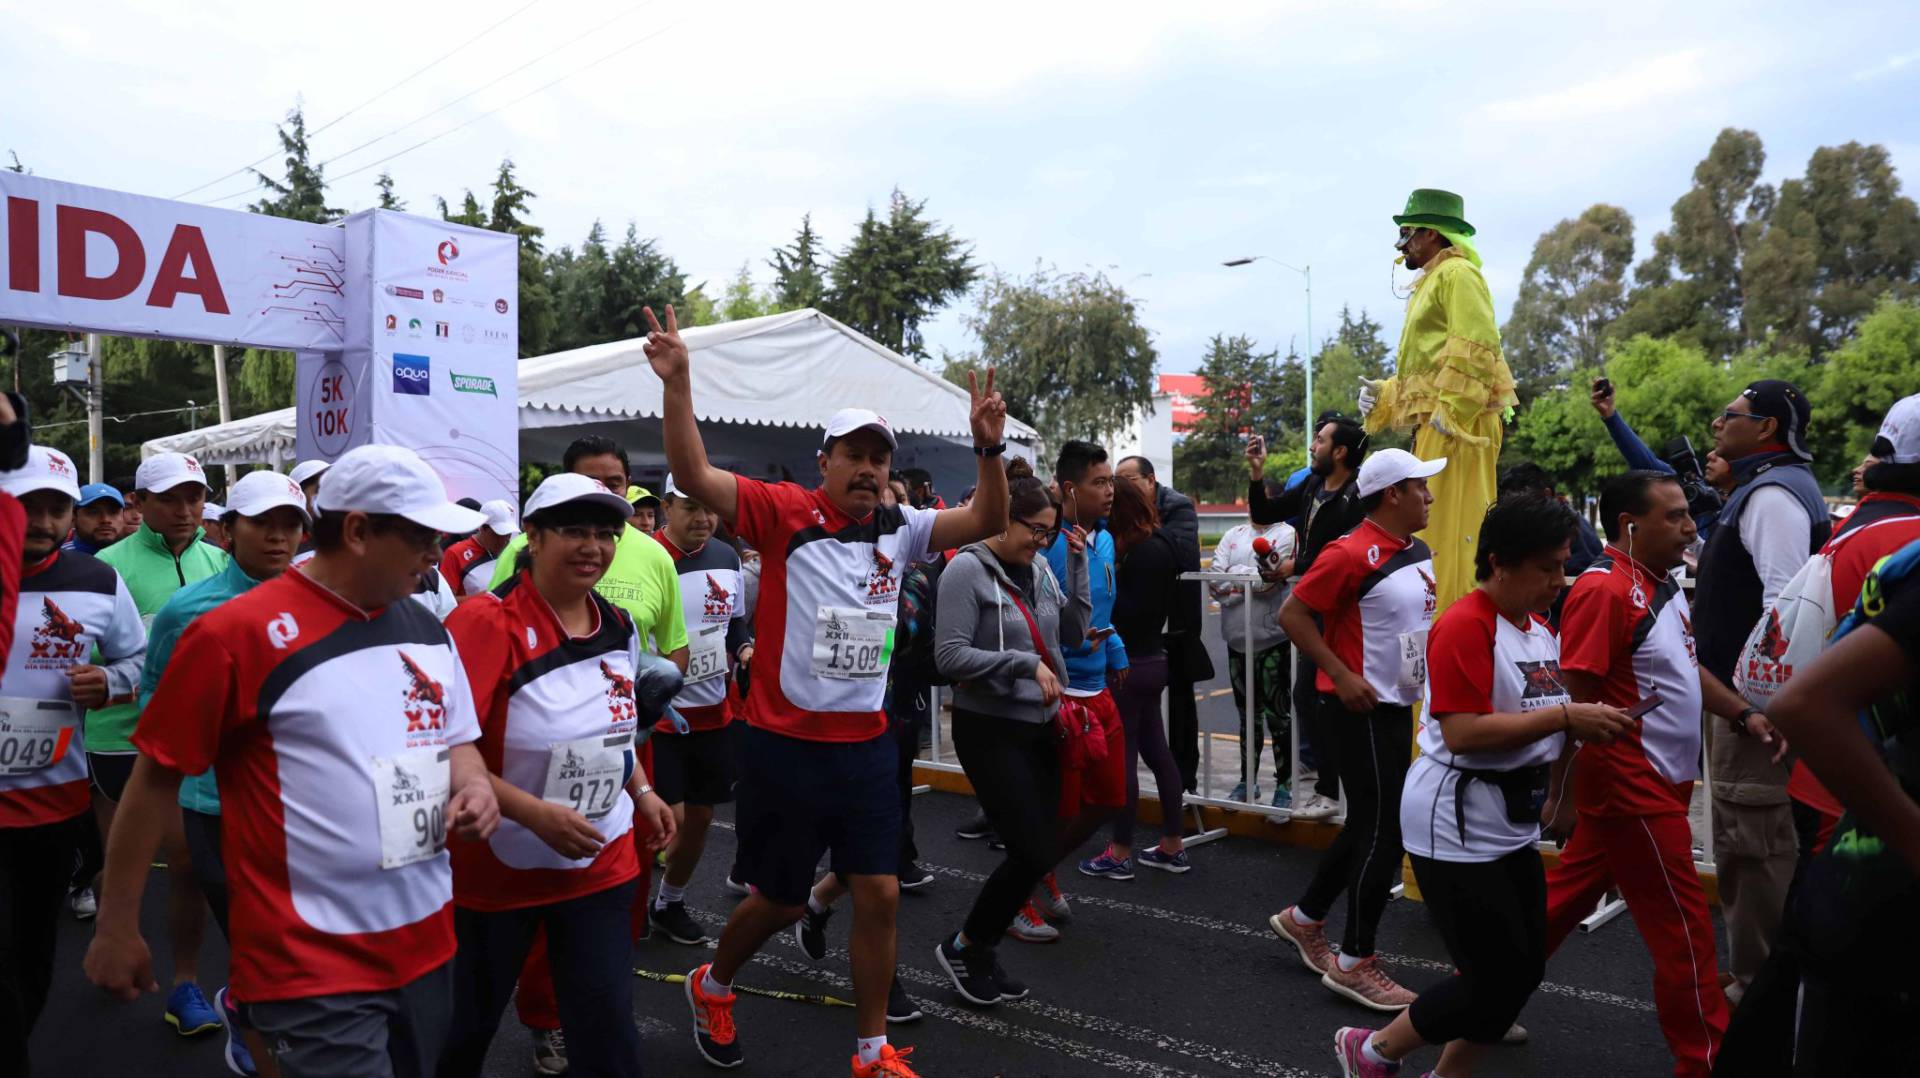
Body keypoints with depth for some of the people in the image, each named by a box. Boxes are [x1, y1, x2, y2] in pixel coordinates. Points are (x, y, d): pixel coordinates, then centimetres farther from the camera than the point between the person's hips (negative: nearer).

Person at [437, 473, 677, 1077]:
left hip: (601, 865, 4)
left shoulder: (619, 627, 1)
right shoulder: (487, 621, -20)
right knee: (468, 1023, 18)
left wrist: (641, 793, 6)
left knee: (608, 1028, 5)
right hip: (496, 866, -4)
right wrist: (534, 812, -28)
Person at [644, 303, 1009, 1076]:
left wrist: (989, 445, -11)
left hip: (866, 744, 4)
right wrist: (677, 384, -30)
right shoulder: (785, 512, -10)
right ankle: (712, 985, 43)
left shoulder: (899, 530, 4)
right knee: (781, 899, 12)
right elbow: (692, 477, -19)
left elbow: (988, 521, 4)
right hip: (785, 744, -4)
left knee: (879, 895, 8)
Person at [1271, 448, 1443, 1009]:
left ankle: (1304, 919, 34)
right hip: (1361, 707, -9)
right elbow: (1292, 613, -19)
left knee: (1368, 825, 17)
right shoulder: (1353, 554, -18)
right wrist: (1342, 676, -22)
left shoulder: (1420, 552, 9)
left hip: (1400, 705, 9)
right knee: (1384, 831, -4)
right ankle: (1355, 964, 9)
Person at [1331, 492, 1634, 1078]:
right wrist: (1565, 716, -23)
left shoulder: (1540, 627, 11)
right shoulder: (1465, 626, -18)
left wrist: (1588, 722, 6)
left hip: (1514, 825, 9)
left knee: (1524, 970, 14)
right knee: (1496, 979, -2)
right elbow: (1462, 732, -26)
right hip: (1457, 827, -9)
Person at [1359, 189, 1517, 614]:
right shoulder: (1431, 281, 26)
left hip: (1457, 422, -10)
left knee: (1451, 528, -12)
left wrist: (1450, 413, -22)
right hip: (1436, 424, 10)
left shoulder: (1457, 273, -4)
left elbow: (1476, 348, -17)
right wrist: (1382, 396, 15)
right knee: (1432, 529, 10)